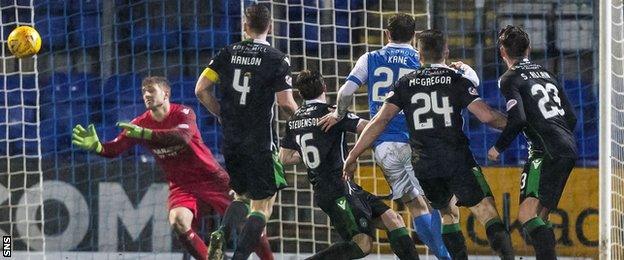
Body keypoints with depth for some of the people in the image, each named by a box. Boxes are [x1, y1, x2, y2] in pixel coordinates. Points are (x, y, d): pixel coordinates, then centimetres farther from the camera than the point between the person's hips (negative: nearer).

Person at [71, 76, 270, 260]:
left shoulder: (183, 114, -14)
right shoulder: (140, 124, -2)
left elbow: (184, 136, -35)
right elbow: (114, 150, -8)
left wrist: (144, 133, -44)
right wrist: (95, 146, -32)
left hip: (210, 178, -3)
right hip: (181, 185, 3)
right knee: (178, 221, -26)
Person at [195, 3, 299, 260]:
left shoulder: (228, 53, 4)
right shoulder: (277, 59, -8)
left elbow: (201, 89, 2)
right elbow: (286, 103, -13)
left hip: (231, 140, 4)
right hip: (261, 141, -4)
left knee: (240, 194, 24)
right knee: (263, 205, 2)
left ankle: (222, 235, -3)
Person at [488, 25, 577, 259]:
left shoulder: (510, 79, -2)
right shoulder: (547, 75, 21)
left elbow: (517, 120, -15)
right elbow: (571, 117, 20)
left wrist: (498, 148, -1)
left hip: (547, 152, -8)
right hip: (569, 150, 8)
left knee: (527, 214, -16)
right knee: (539, 217, 14)